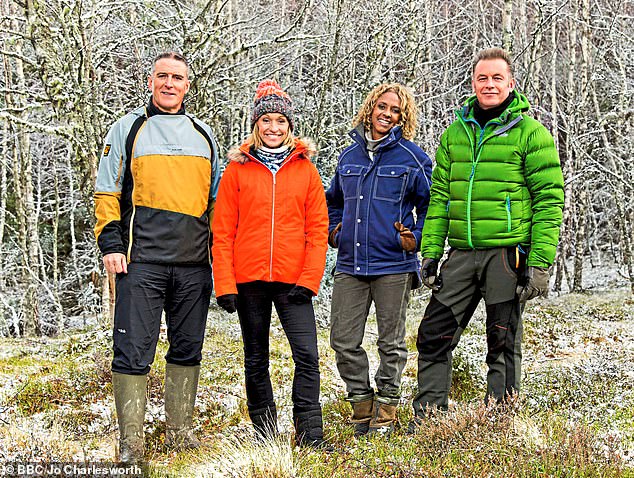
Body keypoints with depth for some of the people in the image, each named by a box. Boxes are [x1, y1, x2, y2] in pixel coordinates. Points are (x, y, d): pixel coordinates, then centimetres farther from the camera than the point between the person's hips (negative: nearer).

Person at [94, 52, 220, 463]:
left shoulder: (203, 135, 17)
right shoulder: (128, 129, 8)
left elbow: (215, 198, 22)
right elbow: (107, 193, 6)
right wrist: (111, 244, -5)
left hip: (194, 263, 3)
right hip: (141, 260, -3)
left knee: (188, 350, 8)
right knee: (133, 350, -6)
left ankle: (180, 430, 18)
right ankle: (130, 441, 0)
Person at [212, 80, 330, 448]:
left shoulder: (305, 169, 7)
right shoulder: (238, 169, 5)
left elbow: (318, 230, 4)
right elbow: (223, 232, 2)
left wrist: (309, 279, -7)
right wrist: (224, 284, -5)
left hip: (293, 279, 0)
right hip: (249, 279, 0)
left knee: (307, 355, -11)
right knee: (256, 361, 9)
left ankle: (310, 435, -4)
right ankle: (264, 435, 20)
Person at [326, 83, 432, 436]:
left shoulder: (413, 158, 0)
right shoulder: (349, 156, 13)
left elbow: (432, 205, 5)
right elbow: (333, 201, 27)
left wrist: (416, 237, -7)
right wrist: (332, 231, 12)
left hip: (393, 265, -4)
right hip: (350, 265, 4)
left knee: (391, 343, 5)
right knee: (343, 341, 2)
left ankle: (386, 409, 18)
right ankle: (362, 402, 18)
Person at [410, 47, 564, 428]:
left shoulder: (531, 133, -2)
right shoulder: (455, 134, 13)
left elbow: (549, 201, -7)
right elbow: (440, 198, 15)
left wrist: (540, 264, -14)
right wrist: (430, 252, 7)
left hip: (509, 253, -4)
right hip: (463, 253, 5)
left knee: (503, 346, 4)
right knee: (434, 335, 3)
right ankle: (426, 422, 15)